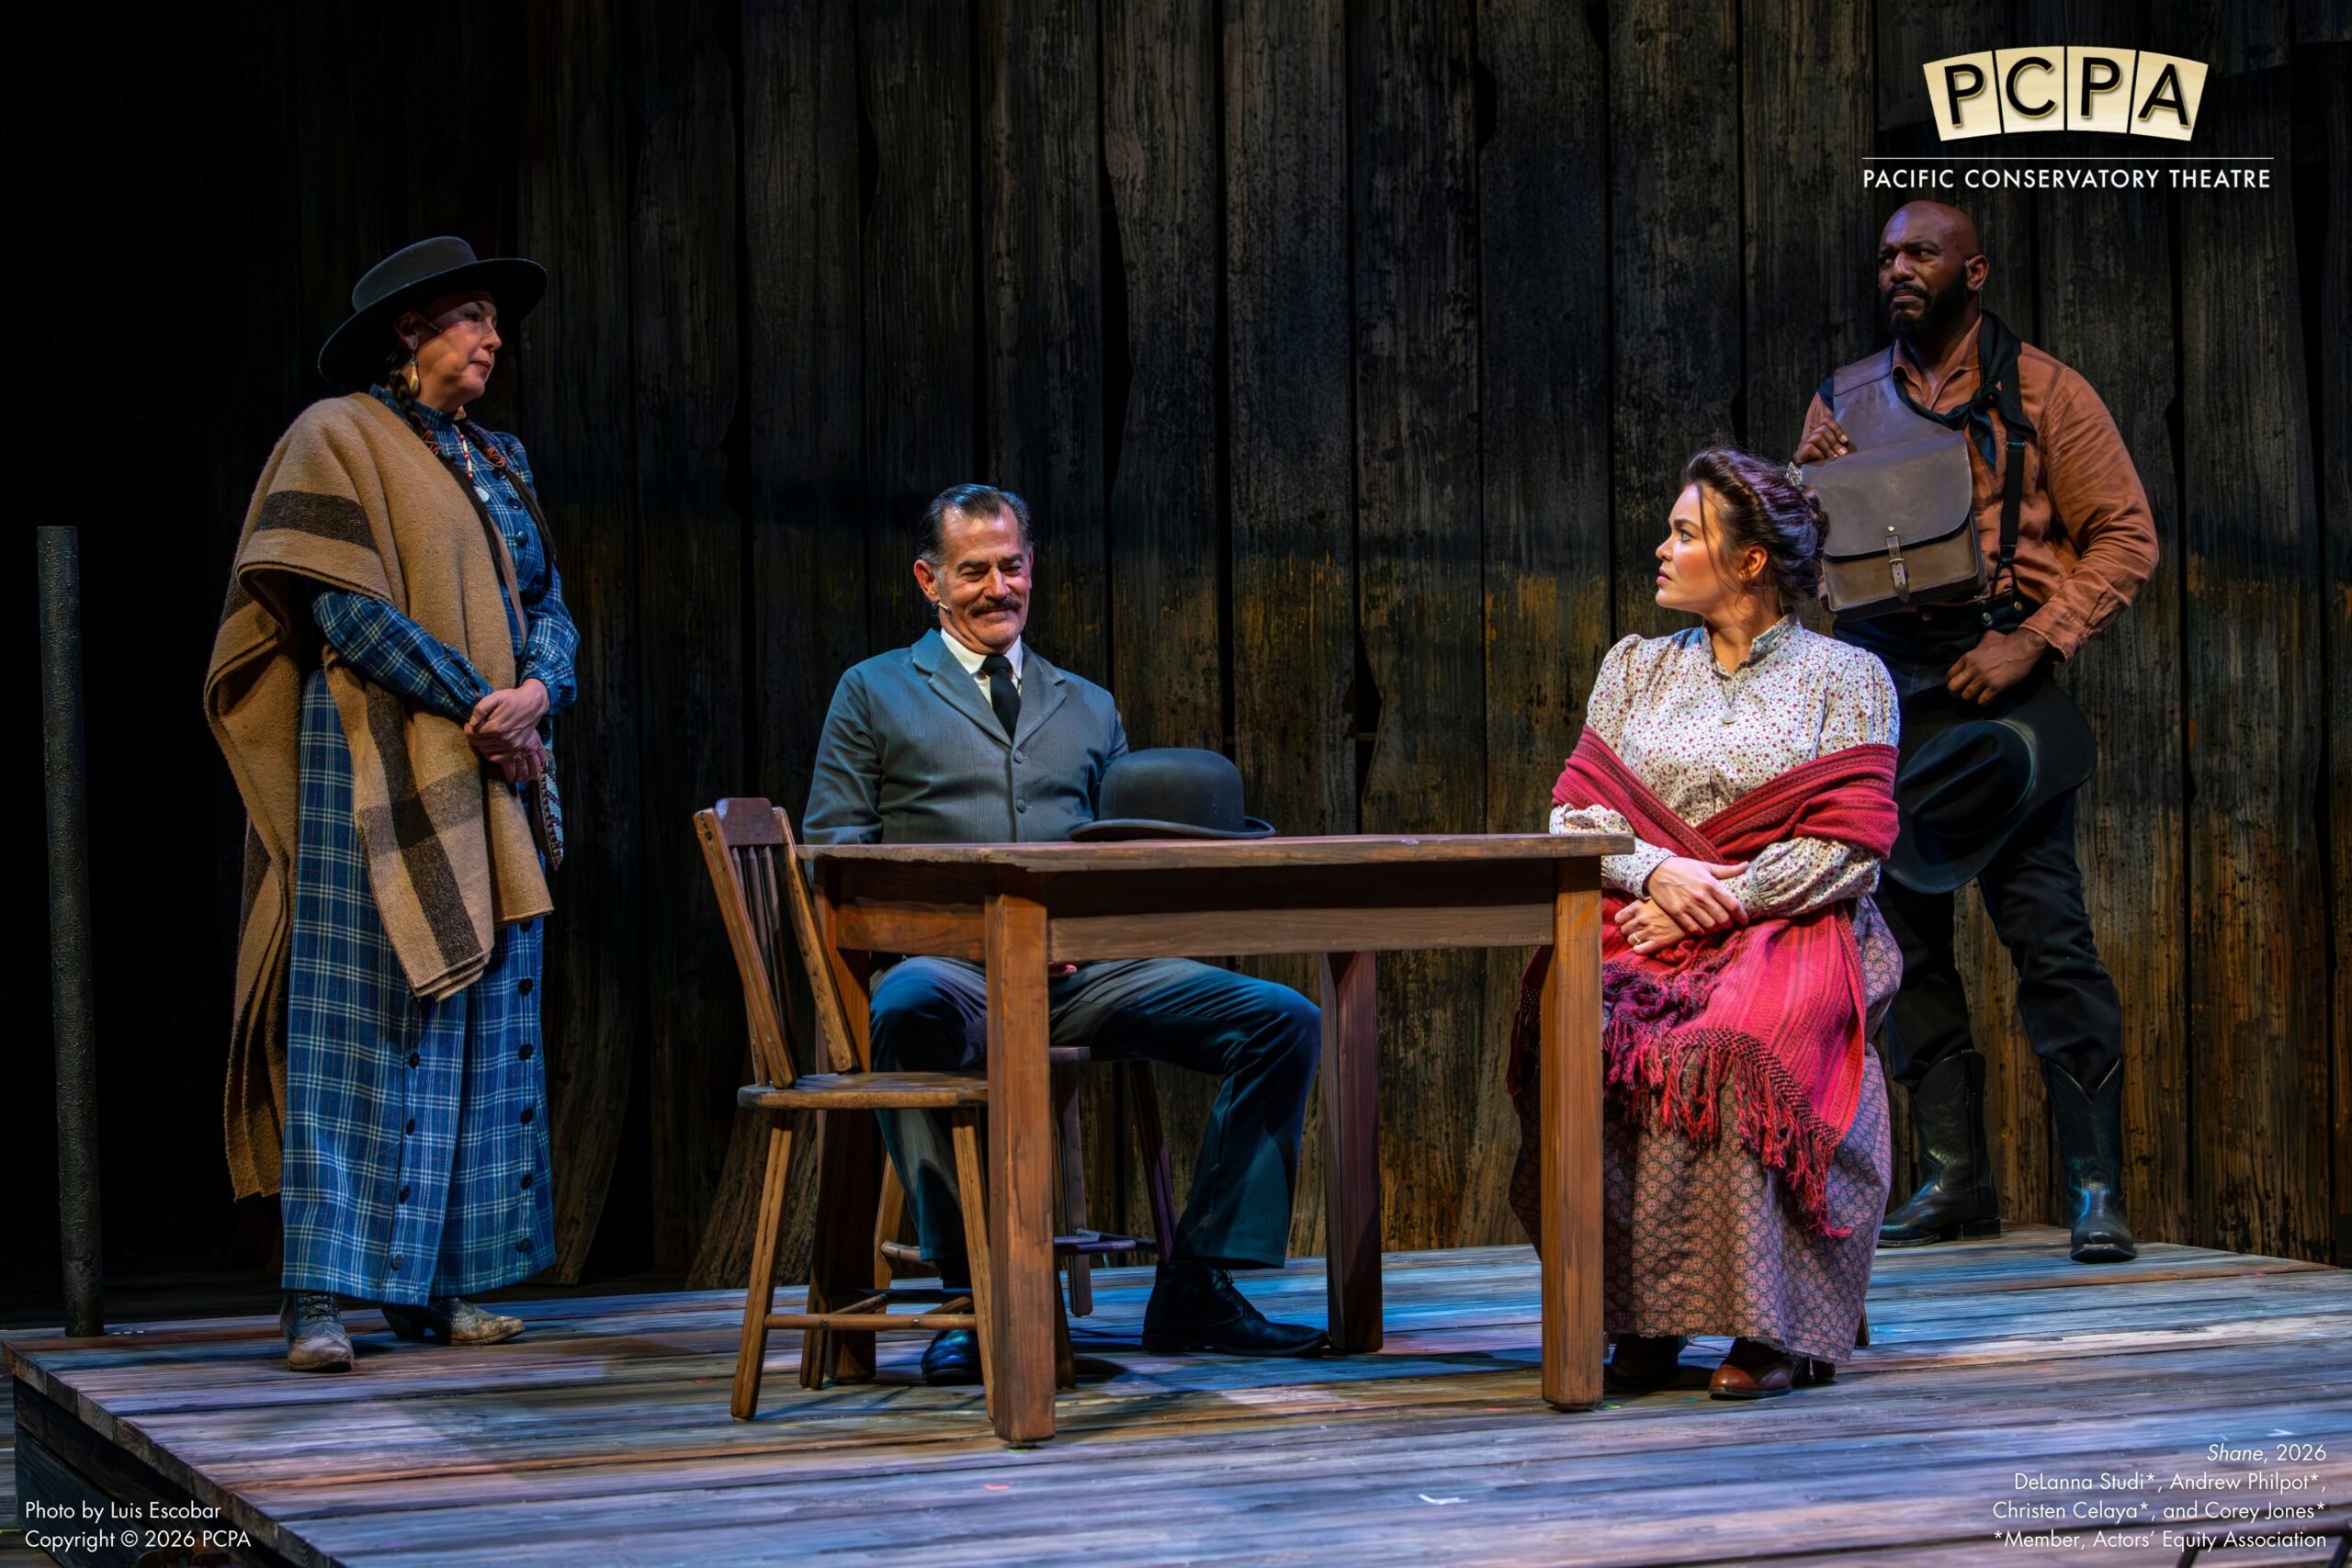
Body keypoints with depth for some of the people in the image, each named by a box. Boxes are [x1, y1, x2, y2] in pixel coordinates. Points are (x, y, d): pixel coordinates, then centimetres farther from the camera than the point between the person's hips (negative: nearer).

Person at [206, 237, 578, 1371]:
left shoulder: (494, 462, 19)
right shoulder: (339, 437, -2)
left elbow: (546, 605, 15)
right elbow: (346, 606, -12)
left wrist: (538, 689, -7)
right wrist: (473, 703, -15)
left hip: (492, 787, 7)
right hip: (379, 769, -7)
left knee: (481, 1028, 4)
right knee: (359, 1022, -9)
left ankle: (433, 1284, 8)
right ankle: (321, 1295, -8)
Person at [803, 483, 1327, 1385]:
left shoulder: (1088, 708, 28)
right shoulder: (875, 693, 16)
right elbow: (835, 848, 6)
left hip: (1083, 970, 4)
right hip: (950, 963, -4)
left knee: (1284, 1022, -16)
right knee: (911, 1010, -42)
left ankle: (1195, 1290, -13)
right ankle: (975, 1296, -32)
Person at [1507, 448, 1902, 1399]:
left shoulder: (1845, 678, 8)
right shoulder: (1635, 668, 21)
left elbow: (1851, 846, -3)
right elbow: (1574, 813, 12)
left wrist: (1714, 902, -12)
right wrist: (1657, 870, -9)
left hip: (1791, 929, -3)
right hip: (1643, 923, 3)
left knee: (1734, 1045, -38)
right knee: (1578, 1026, -32)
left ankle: (1769, 1325, -32)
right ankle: (1636, 1318, -28)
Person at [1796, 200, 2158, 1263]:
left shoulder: (2042, 393, 3)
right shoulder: (1844, 401, 16)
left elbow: (2125, 537, -1)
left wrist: (2032, 641, -12)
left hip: (2002, 684, -4)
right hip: (1883, 686, 5)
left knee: (2046, 928, -10)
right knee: (1904, 931, 4)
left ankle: (2095, 1186, -7)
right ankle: (1953, 1180, 11)